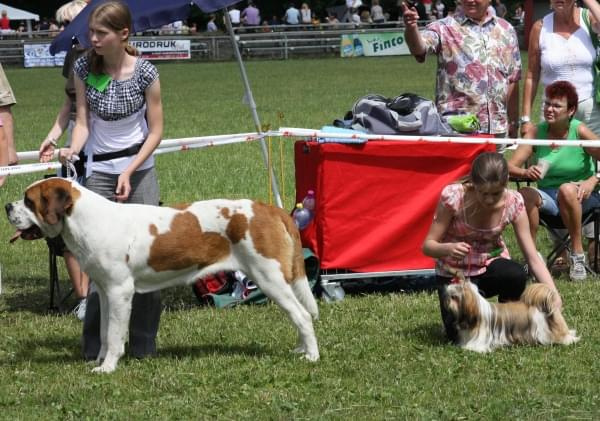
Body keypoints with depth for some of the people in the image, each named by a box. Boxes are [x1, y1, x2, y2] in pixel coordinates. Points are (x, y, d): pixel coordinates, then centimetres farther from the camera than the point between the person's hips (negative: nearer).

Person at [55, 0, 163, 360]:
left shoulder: (145, 73, -11)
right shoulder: (84, 68, -5)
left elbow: (156, 131, -5)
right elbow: (83, 121, -3)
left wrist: (130, 171, -14)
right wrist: (73, 149, -23)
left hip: (140, 169, -1)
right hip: (100, 171, 1)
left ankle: (144, 344, 9)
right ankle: (95, 346, 1)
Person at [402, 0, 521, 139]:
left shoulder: (506, 30, 12)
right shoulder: (445, 28, -2)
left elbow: (512, 80, 16)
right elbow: (419, 48, -23)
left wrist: (513, 123, 14)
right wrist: (411, 28, -45)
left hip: (496, 128, 4)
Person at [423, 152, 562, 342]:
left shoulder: (513, 202, -17)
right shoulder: (453, 196, -23)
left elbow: (532, 257, -14)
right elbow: (428, 245, -16)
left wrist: (554, 296, -27)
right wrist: (448, 248, -40)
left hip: (491, 266, 2)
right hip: (456, 273, -2)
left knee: (516, 274, -34)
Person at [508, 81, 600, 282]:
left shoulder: (579, 131, -9)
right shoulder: (536, 132, -1)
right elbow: (510, 167, -6)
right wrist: (525, 172, -28)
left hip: (580, 198, -2)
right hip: (548, 198, 2)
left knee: (567, 189, -36)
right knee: (525, 194, -29)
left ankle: (578, 255, -22)